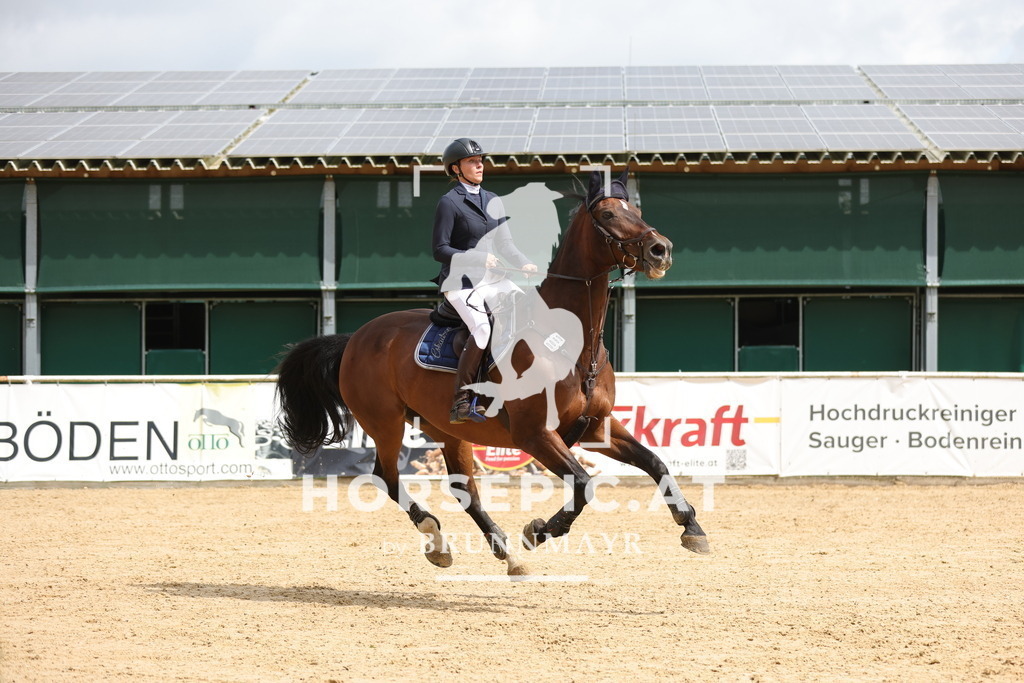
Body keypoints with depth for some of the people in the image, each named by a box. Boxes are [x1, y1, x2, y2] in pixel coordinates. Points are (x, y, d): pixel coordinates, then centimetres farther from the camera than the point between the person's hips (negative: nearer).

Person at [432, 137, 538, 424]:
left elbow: (505, 246, 18)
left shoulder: (493, 201, 16)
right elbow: (440, 250, -9)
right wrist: (477, 258, -19)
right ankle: (461, 402, -26)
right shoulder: (449, 203, -4)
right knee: (482, 327, -31)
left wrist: (524, 264, -1)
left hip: (494, 280, 7)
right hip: (461, 281, -7)